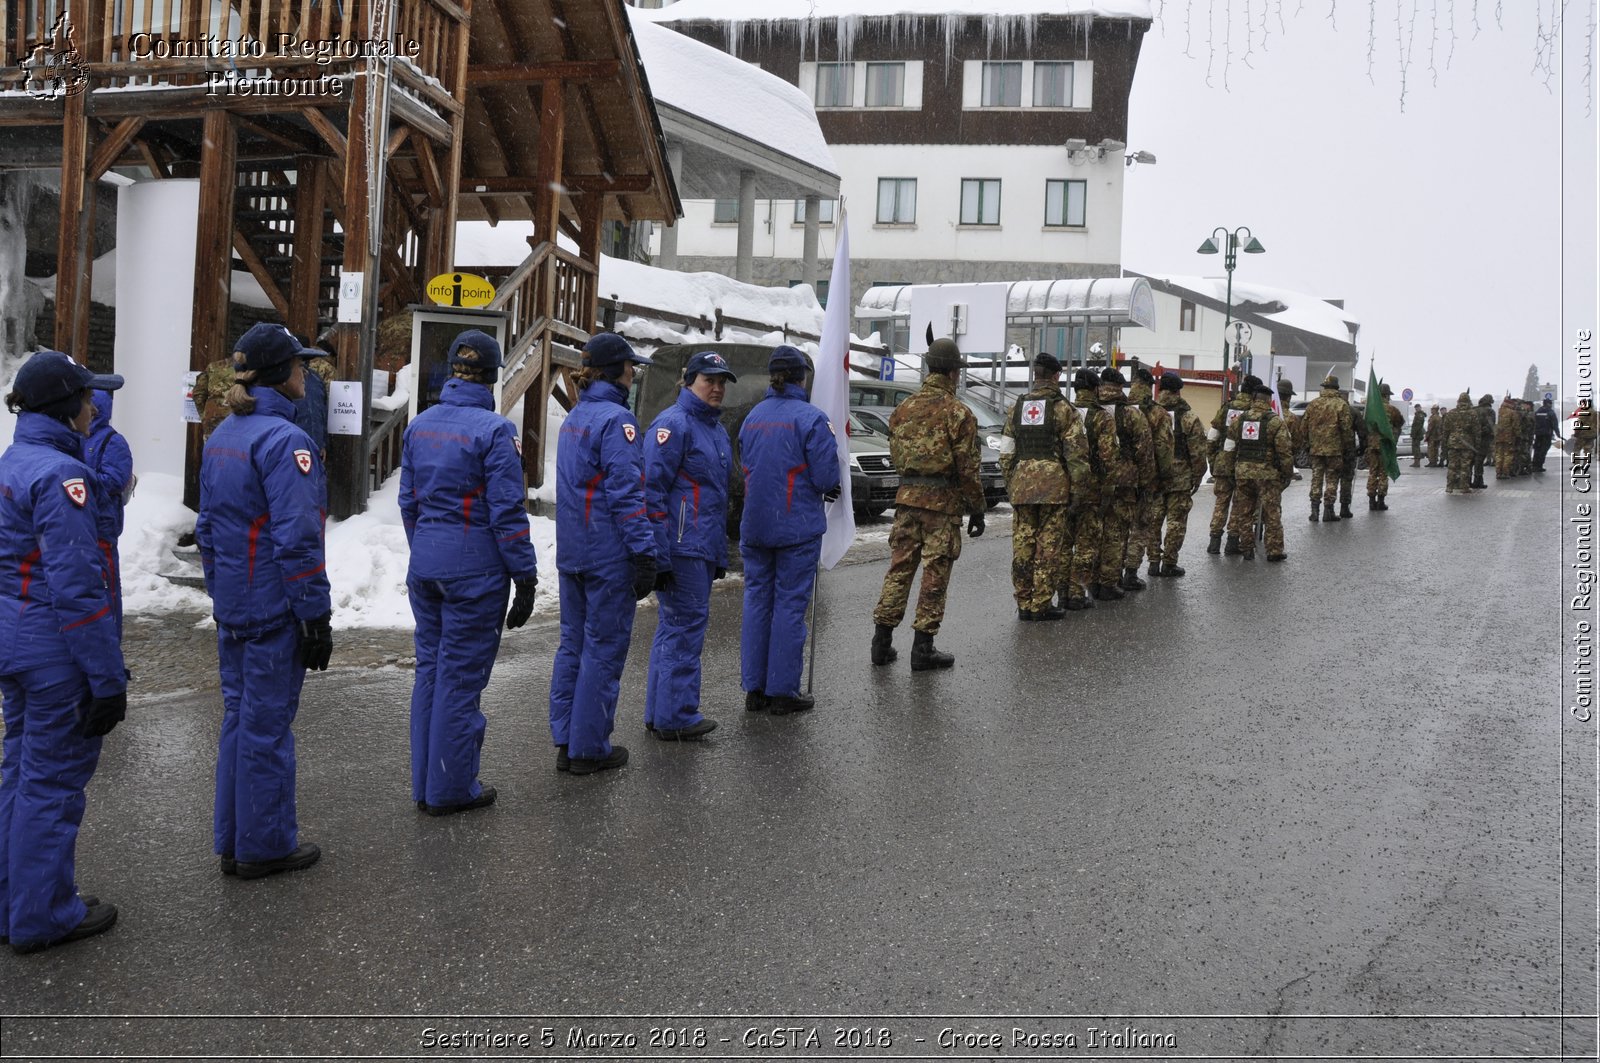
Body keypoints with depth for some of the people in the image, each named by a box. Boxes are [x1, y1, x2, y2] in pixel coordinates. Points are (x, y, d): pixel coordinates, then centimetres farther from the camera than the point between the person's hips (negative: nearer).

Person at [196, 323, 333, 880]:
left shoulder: (221, 436, 9)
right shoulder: (283, 439, -18)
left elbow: (207, 528, 15)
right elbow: (297, 540, -22)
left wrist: (220, 592, 21)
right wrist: (317, 616, -17)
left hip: (232, 606, 9)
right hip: (274, 609, -9)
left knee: (238, 717, 16)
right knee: (268, 727, 2)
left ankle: (233, 843, 25)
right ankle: (266, 846, 14)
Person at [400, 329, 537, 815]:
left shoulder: (420, 425, 7)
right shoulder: (494, 430, -13)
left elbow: (408, 501, 13)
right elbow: (508, 513, -15)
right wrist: (525, 578, -9)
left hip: (425, 565, 7)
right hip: (475, 567, -7)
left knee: (429, 668, 15)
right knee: (461, 676, 2)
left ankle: (425, 785, 23)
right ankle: (451, 789, 12)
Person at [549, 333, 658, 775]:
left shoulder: (574, 418, 13)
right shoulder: (616, 419, -14)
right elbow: (626, 494, -19)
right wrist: (644, 553, -18)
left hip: (571, 551, 9)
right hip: (609, 555, -9)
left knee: (573, 643, 14)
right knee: (604, 649, 0)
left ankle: (565, 742, 19)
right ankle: (589, 749, 7)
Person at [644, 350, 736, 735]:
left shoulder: (717, 429, 19)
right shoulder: (672, 424, -11)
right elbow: (653, 491, -17)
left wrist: (721, 554, 23)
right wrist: (659, 555, -21)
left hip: (704, 549, 10)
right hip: (682, 548, -9)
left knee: (674, 627, 13)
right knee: (686, 625, -7)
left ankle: (660, 713, 20)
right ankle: (675, 716, -1)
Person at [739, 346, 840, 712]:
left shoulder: (753, 417, 8)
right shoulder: (811, 418, -11)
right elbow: (826, 478, -15)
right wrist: (822, 487, 9)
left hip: (754, 526, 5)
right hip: (796, 526, -5)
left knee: (757, 600, 12)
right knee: (790, 604, 1)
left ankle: (755, 688, 15)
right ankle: (783, 692, 6)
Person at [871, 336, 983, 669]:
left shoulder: (904, 408, 8)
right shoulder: (958, 413, -11)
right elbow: (967, 468, -11)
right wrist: (977, 510, -3)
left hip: (907, 496, 6)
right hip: (943, 502, -5)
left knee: (899, 567, 10)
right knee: (935, 574, 1)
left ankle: (882, 642, 12)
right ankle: (923, 648, 4)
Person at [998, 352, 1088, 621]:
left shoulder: (1017, 407, 11)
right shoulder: (1063, 408, -3)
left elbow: (1006, 452, 11)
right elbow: (1076, 452, -8)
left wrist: (1009, 483, 17)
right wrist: (1078, 484, -2)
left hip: (1021, 484, 4)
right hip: (1053, 484, -4)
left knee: (1022, 545, 7)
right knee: (1048, 547, 0)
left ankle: (1024, 604, 10)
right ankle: (1041, 605, 1)